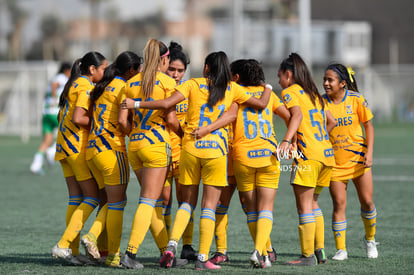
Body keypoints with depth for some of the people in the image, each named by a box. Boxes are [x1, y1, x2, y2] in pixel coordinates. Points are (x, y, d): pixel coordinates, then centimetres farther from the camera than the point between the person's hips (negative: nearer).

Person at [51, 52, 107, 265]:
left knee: (76, 199, 8)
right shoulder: (86, 87, -11)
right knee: (93, 197, -6)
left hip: (65, 145, 9)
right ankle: (63, 245, -13)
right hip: (79, 145, -9)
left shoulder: (74, 85, 18)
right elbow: (77, 118, -21)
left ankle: (73, 250, 4)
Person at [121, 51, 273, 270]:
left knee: (188, 202, 14)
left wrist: (136, 104, -1)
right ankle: (202, 258, -1)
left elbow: (166, 104, -9)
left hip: (190, 148, 1)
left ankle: (172, 244, -5)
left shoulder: (193, 84, 2)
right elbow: (261, 104, 11)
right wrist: (267, 88, 32)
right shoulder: (231, 89, 5)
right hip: (216, 150, -1)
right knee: (209, 206, 4)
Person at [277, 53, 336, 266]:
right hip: (326, 153, 8)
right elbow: (331, 121, 26)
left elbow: (298, 115, -22)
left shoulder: (290, 92, -3)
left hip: (307, 155, -8)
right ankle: (319, 251, 16)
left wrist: (286, 140, -33)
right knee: (312, 202, 18)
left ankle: (308, 255, -6)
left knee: (304, 205, -5)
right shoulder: (313, 93, 21)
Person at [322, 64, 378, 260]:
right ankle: (341, 249, 1)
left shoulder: (356, 99, -7)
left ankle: (370, 239, 28)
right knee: (339, 203, -5)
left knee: (367, 201, 2)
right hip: (335, 161, 0)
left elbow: (368, 126, 1)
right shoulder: (321, 102, -5)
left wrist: (369, 152, -8)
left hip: (358, 158, 0)